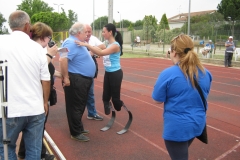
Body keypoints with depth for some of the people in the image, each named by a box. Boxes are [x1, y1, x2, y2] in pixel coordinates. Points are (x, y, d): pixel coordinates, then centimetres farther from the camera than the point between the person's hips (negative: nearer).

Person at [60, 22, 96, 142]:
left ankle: (78, 128, 35)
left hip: (83, 80, 11)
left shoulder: (78, 42, 14)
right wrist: (66, 78, -28)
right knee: (75, 107, 1)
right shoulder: (71, 43, -19)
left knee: (80, 106, 20)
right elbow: (63, 60, -32)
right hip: (75, 80, -11)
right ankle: (75, 133, 13)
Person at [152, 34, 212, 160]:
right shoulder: (206, 73, -2)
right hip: (198, 123, 6)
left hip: (177, 127, -6)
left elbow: (158, 100, -10)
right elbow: (203, 97, 11)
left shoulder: (168, 74, -20)